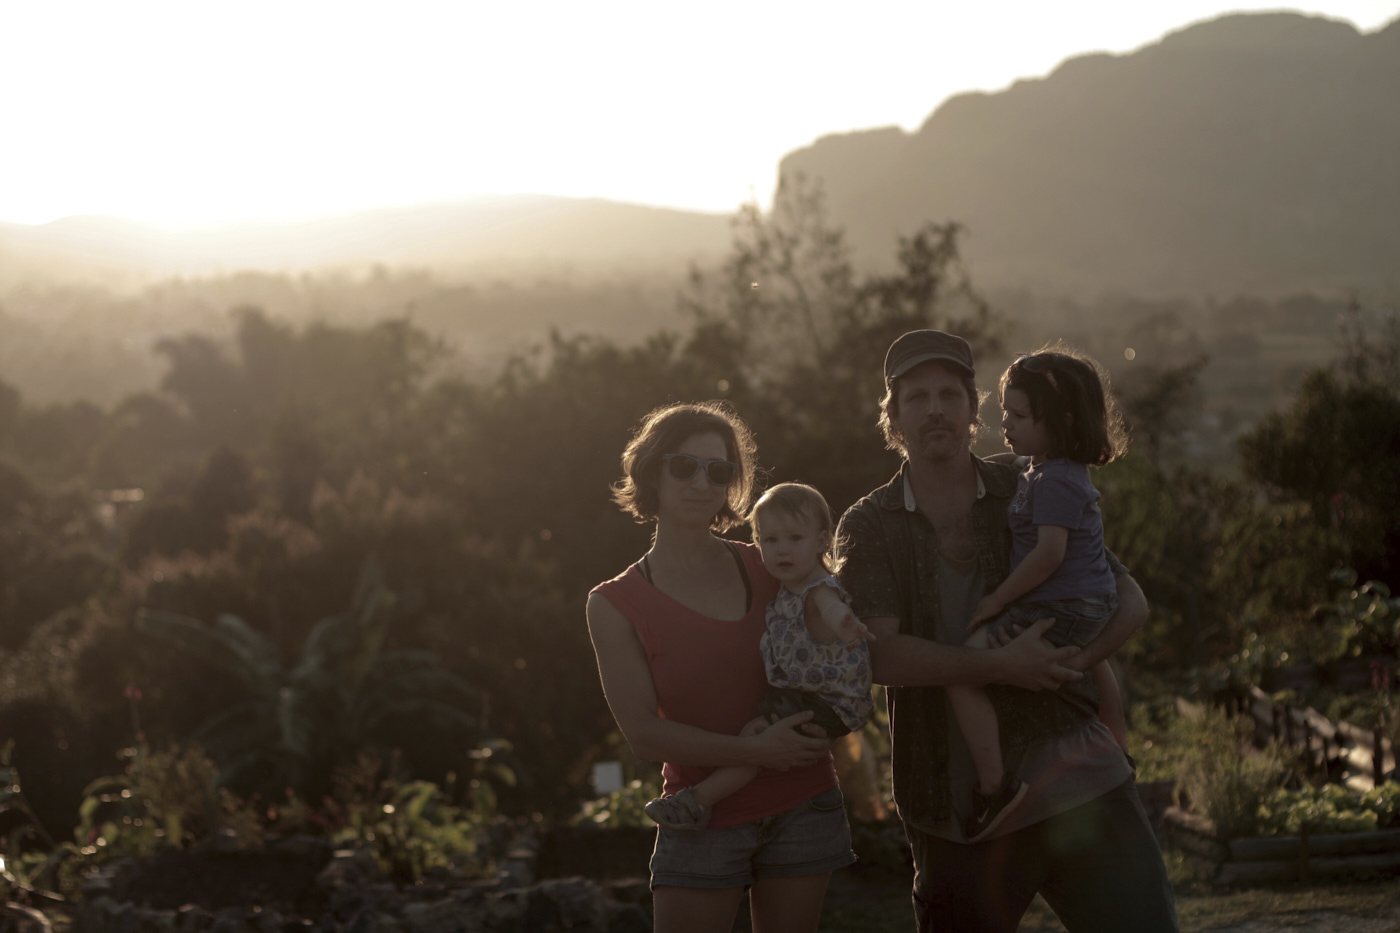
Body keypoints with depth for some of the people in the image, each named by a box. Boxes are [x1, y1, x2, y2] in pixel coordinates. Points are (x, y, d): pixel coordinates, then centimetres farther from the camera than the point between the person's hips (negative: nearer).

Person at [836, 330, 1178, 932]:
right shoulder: (869, 527, 4)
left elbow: (1130, 601, 8)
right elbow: (880, 655, -11)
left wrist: (1071, 661, -10)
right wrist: (999, 666, -20)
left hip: (1077, 775, 1)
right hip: (962, 807, -1)